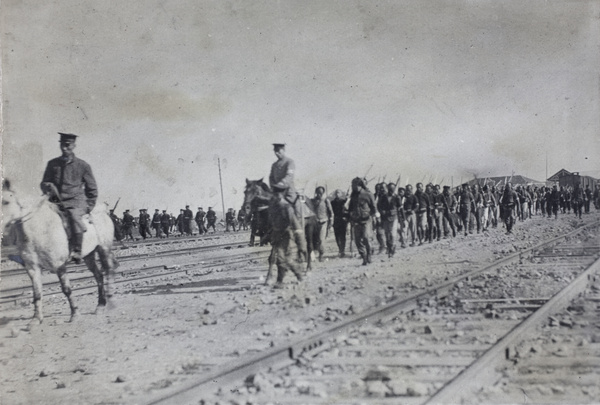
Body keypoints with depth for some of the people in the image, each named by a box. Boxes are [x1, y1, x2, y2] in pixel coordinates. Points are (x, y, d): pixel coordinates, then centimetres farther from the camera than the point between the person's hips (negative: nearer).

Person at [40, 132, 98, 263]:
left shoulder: (82, 166, 6)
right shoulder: (53, 164, 12)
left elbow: (92, 188, 13)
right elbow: (44, 183, 19)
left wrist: (89, 207, 4)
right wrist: (47, 187, -6)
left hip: (76, 200, -4)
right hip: (56, 201, 4)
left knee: (74, 215, -36)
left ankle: (77, 251, -34)